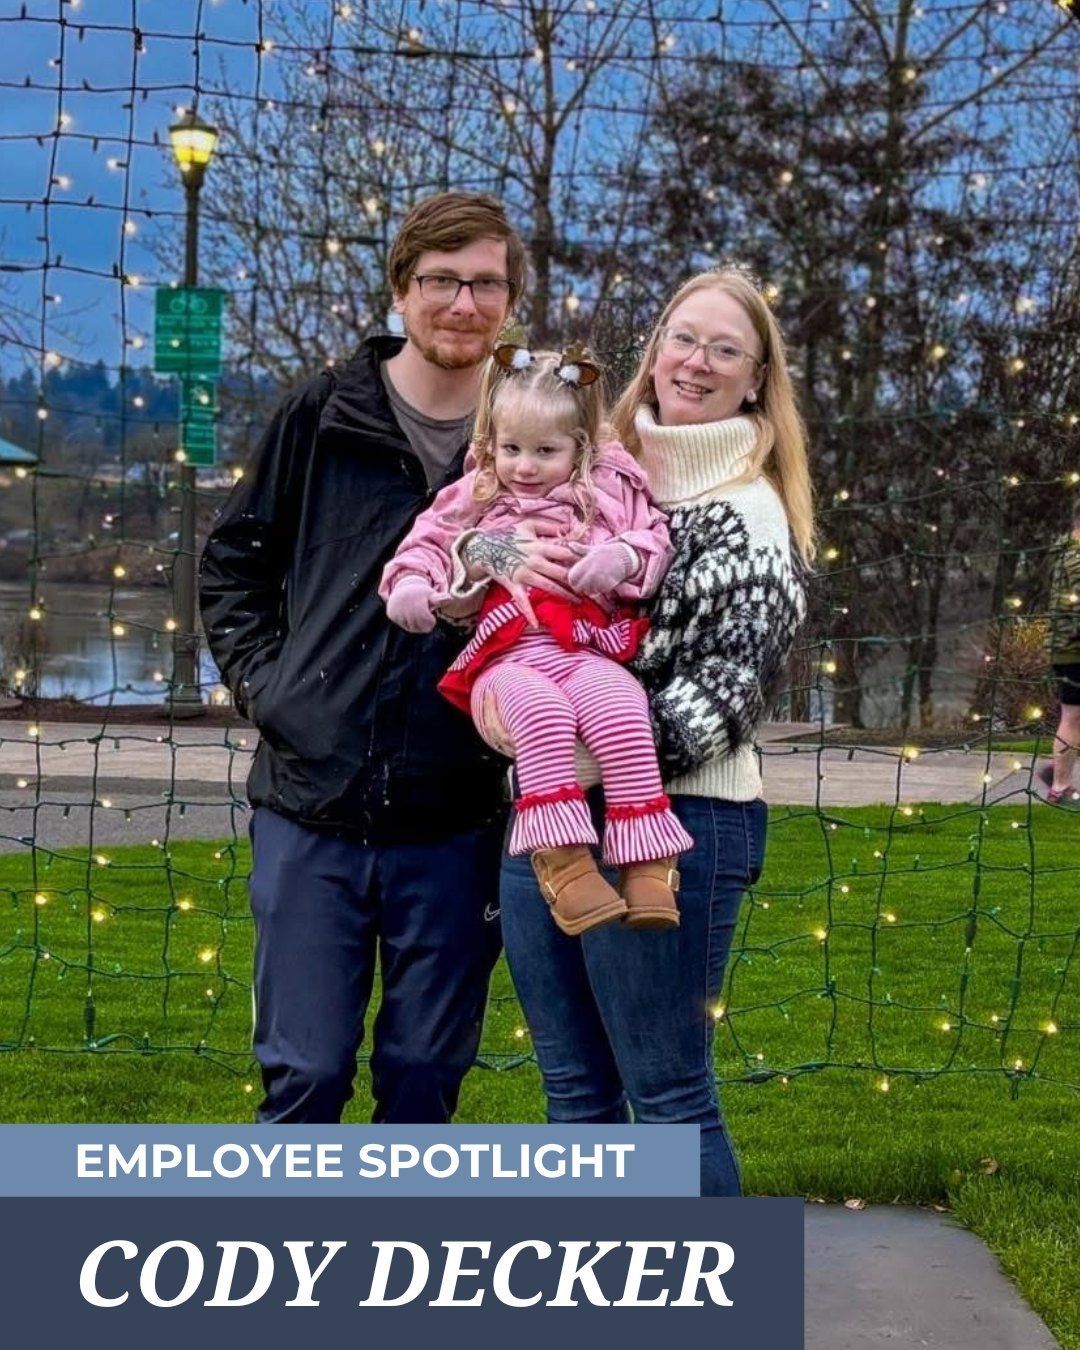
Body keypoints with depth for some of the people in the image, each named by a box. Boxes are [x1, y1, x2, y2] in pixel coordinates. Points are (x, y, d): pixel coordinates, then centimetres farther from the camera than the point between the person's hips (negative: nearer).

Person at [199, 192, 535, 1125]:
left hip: (451, 825, 1)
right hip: (311, 809, 0)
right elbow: (235, 559, 12)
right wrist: (260, 681, 0)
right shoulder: (326, 415, 2)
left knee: (426, 1074, 10)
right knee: (305, 1072, 4)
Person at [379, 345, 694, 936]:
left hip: (587, 648, 1)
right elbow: (430, 542, 23)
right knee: (541, 710, -36)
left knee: (619, 705, -33)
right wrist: (409, 581, 1)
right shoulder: (476, 497, 23)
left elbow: (654, 541, 12)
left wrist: (622, 559, -10)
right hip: (506, 654, 0)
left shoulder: (608, 492, 19)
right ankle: (561, 859, -42)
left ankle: (646, 860, -32)